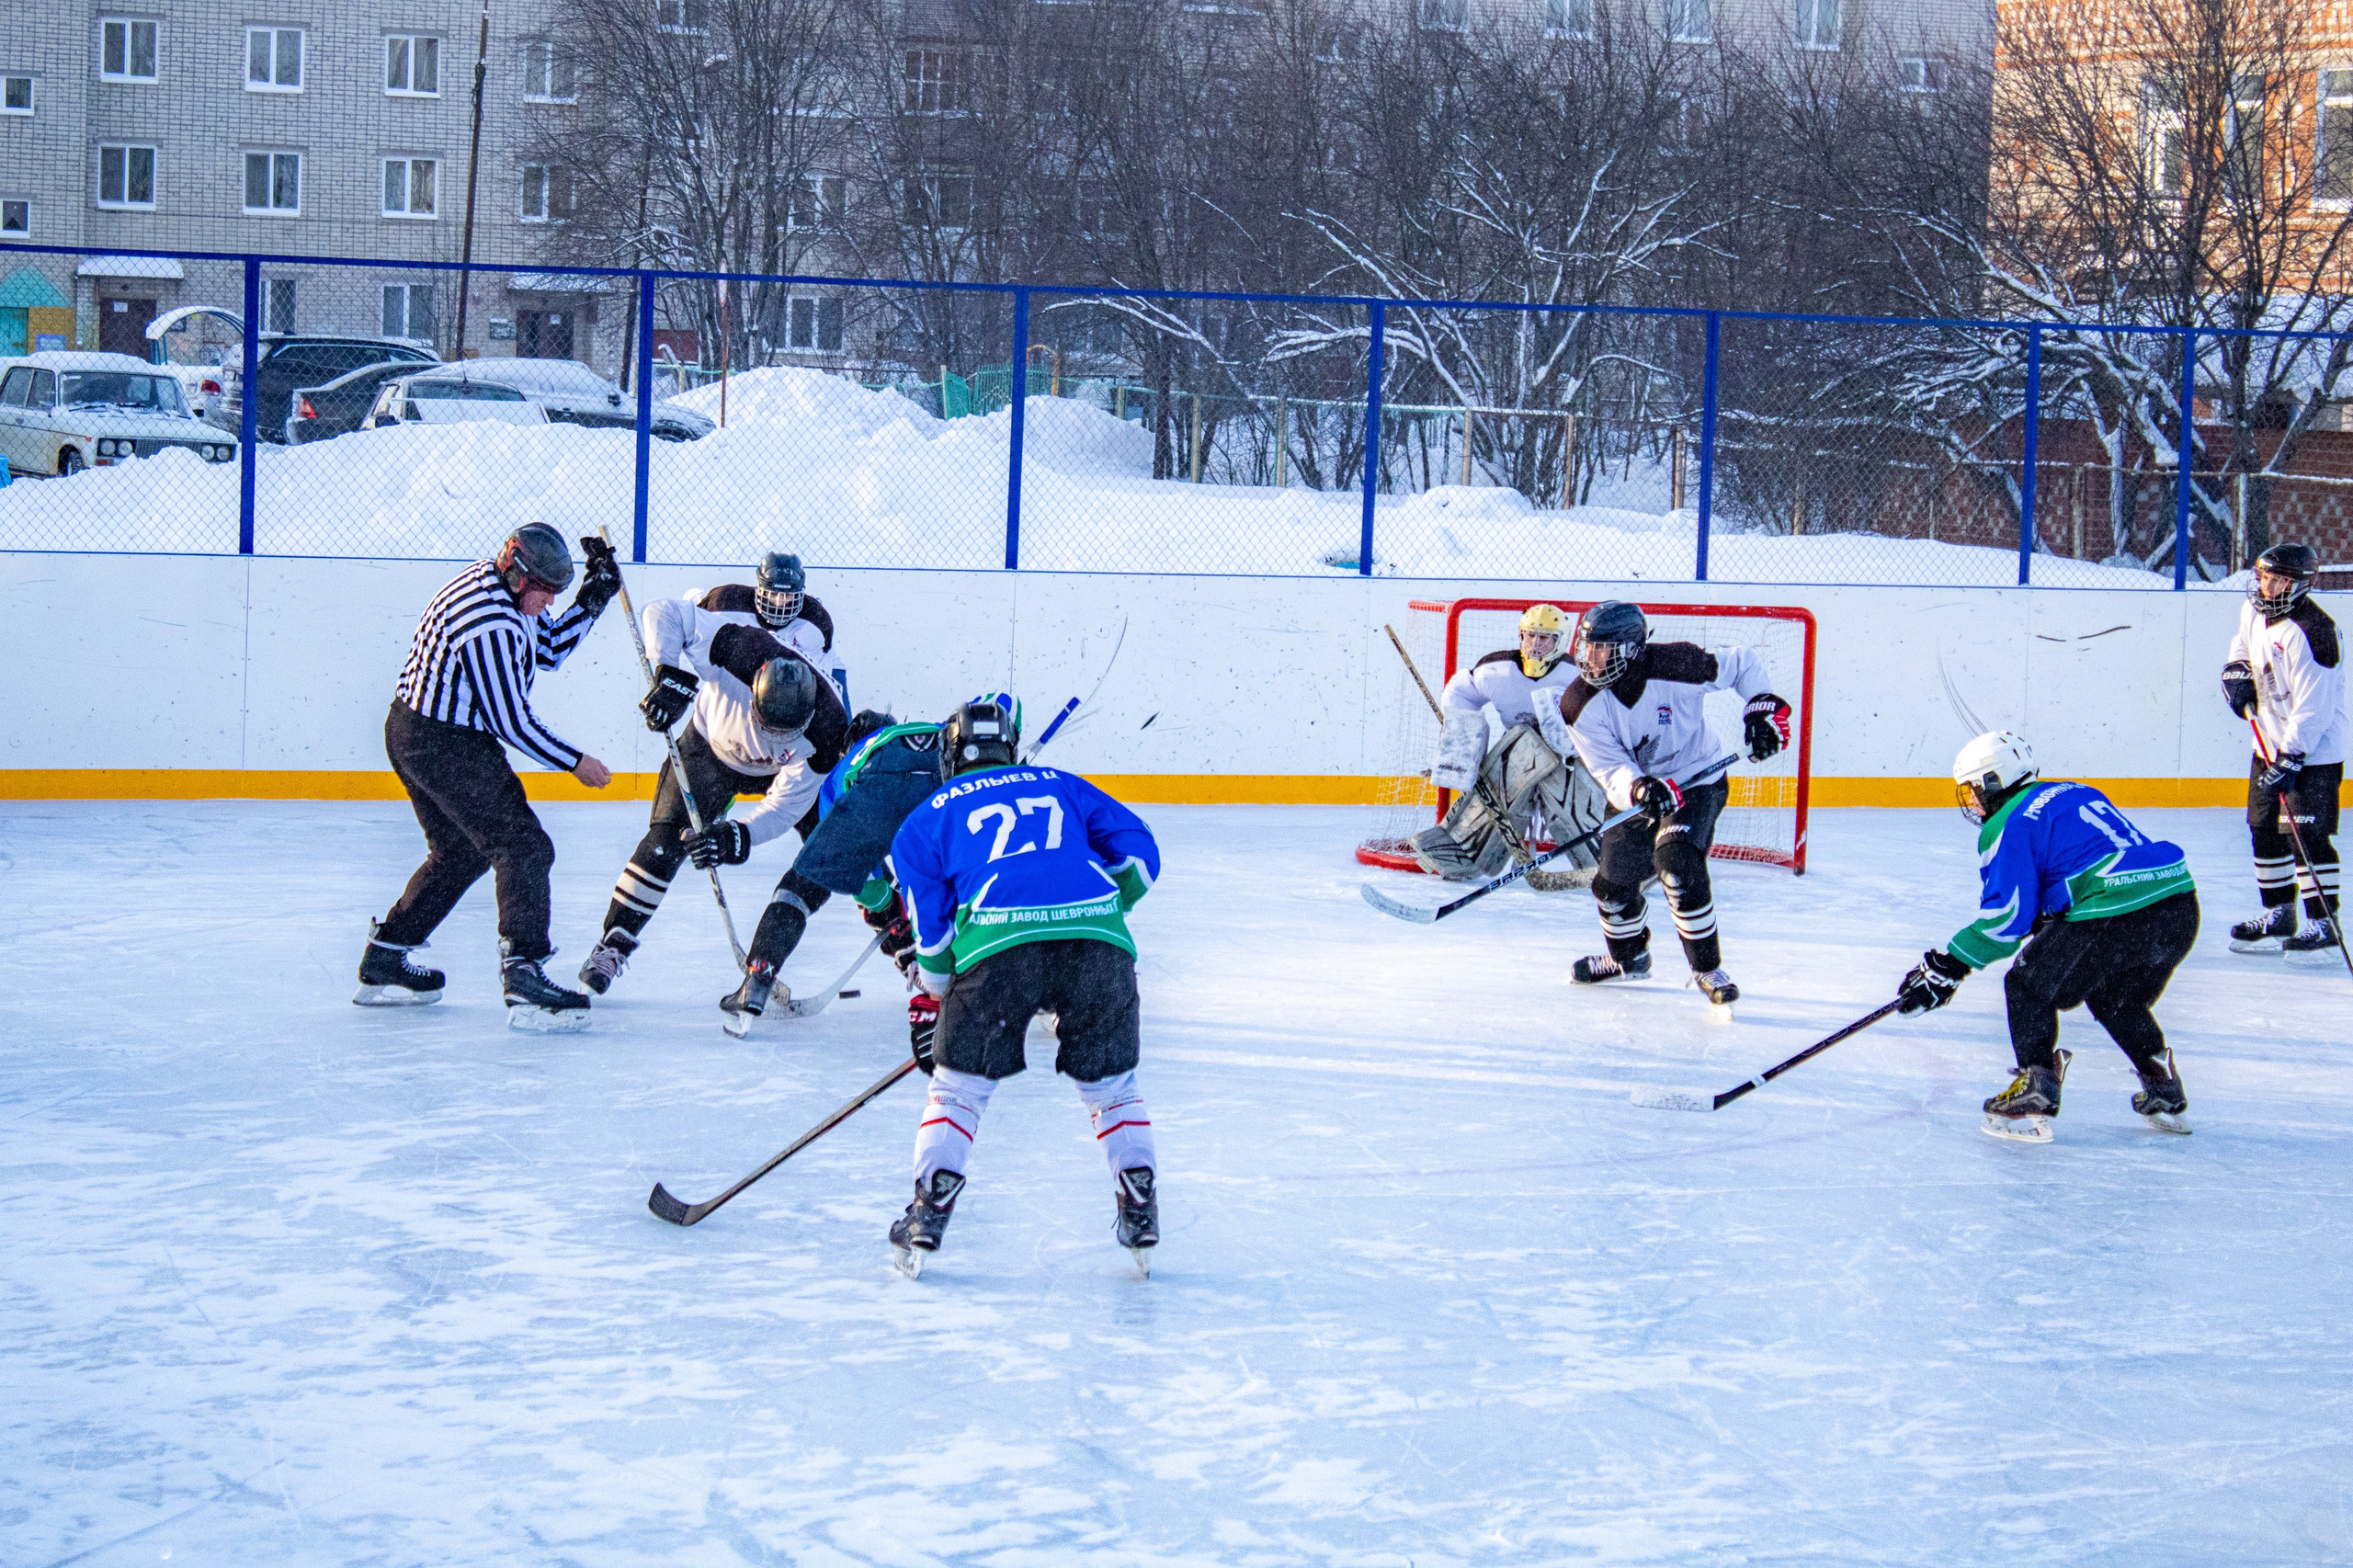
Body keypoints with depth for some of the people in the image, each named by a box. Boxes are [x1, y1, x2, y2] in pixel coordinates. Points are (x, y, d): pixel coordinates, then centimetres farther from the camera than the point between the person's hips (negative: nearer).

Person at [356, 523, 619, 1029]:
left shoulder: (502, 586, 5)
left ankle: (383, 962, 29)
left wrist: (593, 598, 7)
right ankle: (524, 977, -20)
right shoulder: (490, 624, -26)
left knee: (461, 851, 23)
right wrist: (574, 762, -12)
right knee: (523, 846, -12)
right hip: (445, 745, -11)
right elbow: (512, 721, -22)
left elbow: (551, 648, 18)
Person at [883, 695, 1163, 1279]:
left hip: (999, 942, -2)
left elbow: (932, 931, 22)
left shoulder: (928, 817, 24)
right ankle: (1140, 1214, 18)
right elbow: (1139, 851, 22)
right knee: (1110, 1084, 20)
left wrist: (926, 1004, 33)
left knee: (959, 1084, 15)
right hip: (1099, 939, 2)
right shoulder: (1062, 786, 30)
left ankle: (928, 1216, 11)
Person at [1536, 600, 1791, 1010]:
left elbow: (1742, 663, -8)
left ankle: (1708, 969, -18)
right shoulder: (1582, 703, -19)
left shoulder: (1677, 668, -26)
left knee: (1676, 859, -29)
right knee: (1612, 881, 12)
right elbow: (1611, 770, -25)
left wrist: (1764, 707, -21)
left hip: (1699, 781, -5)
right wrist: (1637, 789, -47)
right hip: (1638, 795, 5)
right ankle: (1629, 958, 45)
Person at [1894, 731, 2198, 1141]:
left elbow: (2006, 918, -4)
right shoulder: (2077, 795, 27)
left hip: (2113, 920, -8)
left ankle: (2035, 1092, 4)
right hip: (2181, 907, 8)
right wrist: (2042, 922, 39)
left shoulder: (2009, 827, 2)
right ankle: (2164, 1094, 27)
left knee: (2030, 987, 12)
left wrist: (1947, 966, 2)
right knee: (2115, 998, 32)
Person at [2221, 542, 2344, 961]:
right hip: (2270, 744, 9)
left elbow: (2313, 707, -27)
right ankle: (2278, 916, 24)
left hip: (2313, 750, -9)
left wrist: (2289, 759, -28)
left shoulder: (2312, 631, -26)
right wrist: (2237, 669, 5)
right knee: (2264, 828, 13)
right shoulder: (2254, 611, 0)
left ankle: (2323, 922, -6)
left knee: (2307, 833, -12)